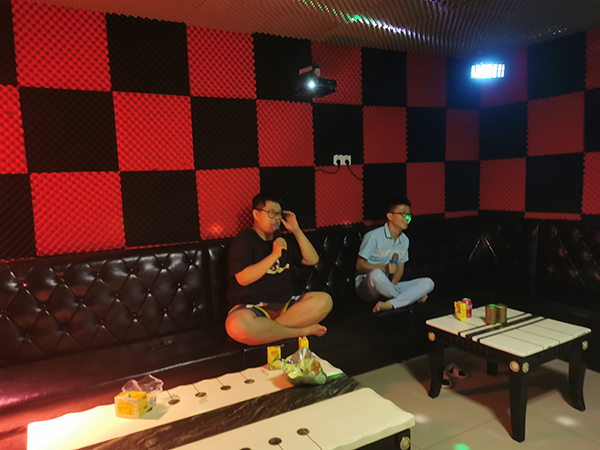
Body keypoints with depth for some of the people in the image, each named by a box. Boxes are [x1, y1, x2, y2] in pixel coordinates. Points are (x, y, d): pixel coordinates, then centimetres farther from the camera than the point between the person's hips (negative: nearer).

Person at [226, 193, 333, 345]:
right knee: (237, 326, -40)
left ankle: (265, 329, -22)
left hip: (285, 304, 5)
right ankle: (302, 330, -22)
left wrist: (296, 231, 7)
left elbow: (312, 260, 14)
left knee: (324, 300, -20)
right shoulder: (244, 240, 1)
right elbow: (243, 279, -14)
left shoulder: (281, 240, 21)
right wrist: (274, 255, -15)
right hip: (253, 306, -5)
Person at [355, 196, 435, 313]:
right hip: (366, 285, -6)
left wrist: (392, 284, -12)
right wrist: (383, 268, -24)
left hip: (389, 287, 6)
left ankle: (388, 304, -32)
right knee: (377, 274, -42)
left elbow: (400, 268, 9)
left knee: (428, 283, -11)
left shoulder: (404, 240, 11)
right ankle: (413, 296, -14)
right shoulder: (373, 236, -11)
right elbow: (359, 265, -11)